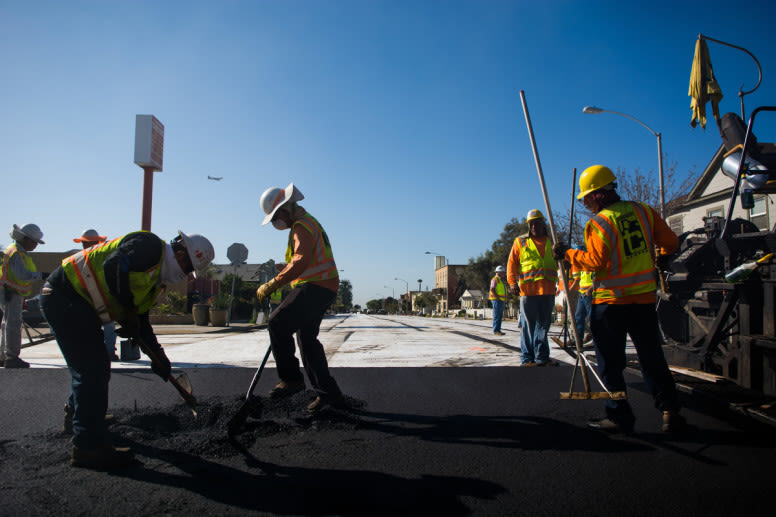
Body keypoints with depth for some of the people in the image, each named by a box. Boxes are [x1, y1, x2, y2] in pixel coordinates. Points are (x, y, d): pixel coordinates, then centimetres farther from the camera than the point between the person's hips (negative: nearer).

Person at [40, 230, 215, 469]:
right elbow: (113, 267, -30)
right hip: (65, 294, -10)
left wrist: (157, 354, 14)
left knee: (96, 366, 22)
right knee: (92, 369, -10)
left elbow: (141, 319, 18)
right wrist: (128, 310, -20)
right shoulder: (150, 245, -15)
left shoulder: (156, 278, 14)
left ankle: (76, 414, 47)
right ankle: (89, 446, -3)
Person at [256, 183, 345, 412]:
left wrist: (272, 285, -30)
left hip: (315, 287, -11)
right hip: (321, 288, 11)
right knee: (307, 339, 13)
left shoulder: (302, 225, -12)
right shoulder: (307, 222, 23)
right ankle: (329, 393, 17)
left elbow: (301, 261, -28)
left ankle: (291, 378, -14)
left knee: (277, 322, -19)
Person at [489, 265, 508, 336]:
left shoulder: (501, 280, 21)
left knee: (500, 316, 9)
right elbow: (492, 289, -17)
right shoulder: (495, 279, -8)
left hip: (501, 300, 10)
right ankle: (495, 330, -9)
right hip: (496, 300, -10)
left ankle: (498, 330, 12)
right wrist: (497, 297, -20)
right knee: (497, 316, -10)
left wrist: (504, 300, 16)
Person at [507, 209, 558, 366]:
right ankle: (527, 358, 5)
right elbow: (512, 263, 4)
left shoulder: (552, 242, 17)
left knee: (543, 325, 7)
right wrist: (512, 282, -7)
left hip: (548, 289, 3)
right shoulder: (520, 242, 8)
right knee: (528, 325, -2)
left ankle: (542, 357, 15)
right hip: (527, 290, -3)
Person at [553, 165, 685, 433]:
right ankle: (670, 410, 12)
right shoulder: (644, 211, 5)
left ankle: (620, 417, 8)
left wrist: (568, 254, -6)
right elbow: (670, 242, 9)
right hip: (644, 297, 5)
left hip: (610, 301, -5)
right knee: (651, 358, 14)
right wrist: (658, 258, 29)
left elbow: (596, 260, -19)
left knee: (610, 363, 5)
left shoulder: (599, 222, -12)